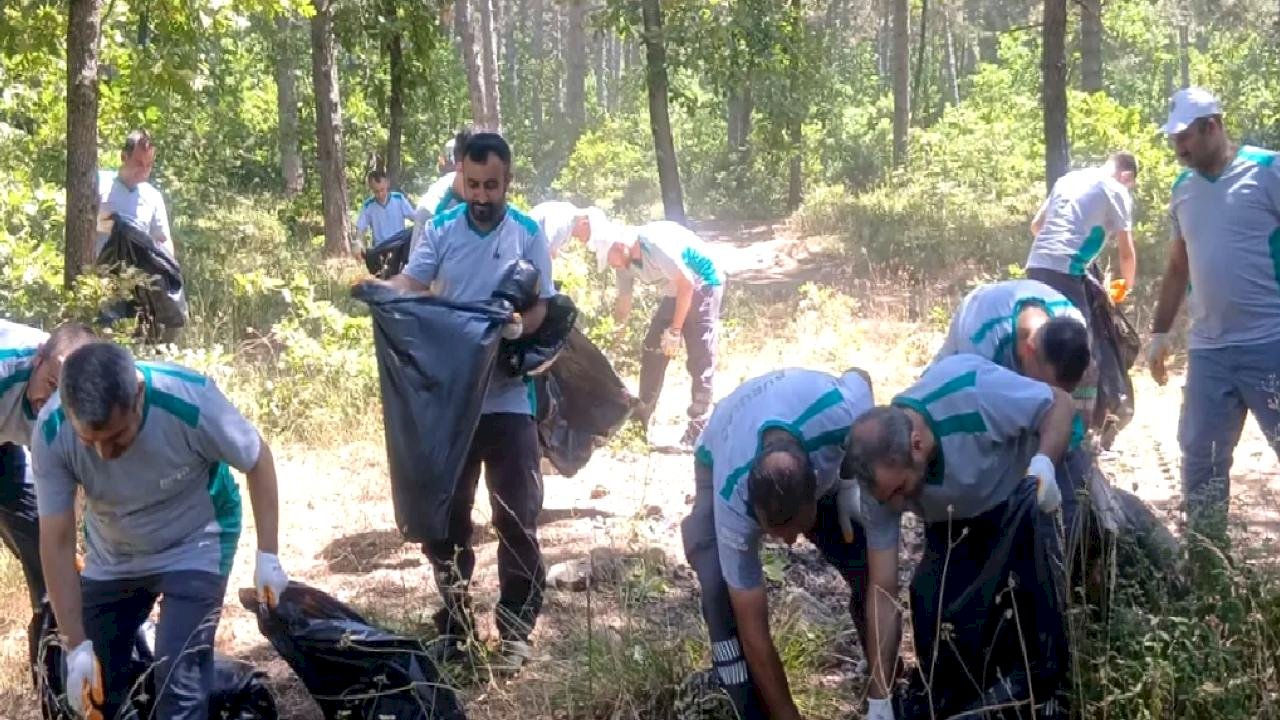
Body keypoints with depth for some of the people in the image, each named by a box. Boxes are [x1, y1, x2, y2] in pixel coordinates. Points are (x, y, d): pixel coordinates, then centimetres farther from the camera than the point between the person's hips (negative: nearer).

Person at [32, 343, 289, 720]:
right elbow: (57, 543, -19)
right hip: (112, 557, 3)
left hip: (195, 545, -3)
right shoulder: (51, 434, -28)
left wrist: (267, 555, -15)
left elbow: (258, 459, -16)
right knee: (90, 689, 7)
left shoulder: (189, 399, -35)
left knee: (179, 678, -16)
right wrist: (77, 647, -20)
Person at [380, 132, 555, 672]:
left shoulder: (529, 233, 0)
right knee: (445, 514, 10)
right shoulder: (440, 230, 2)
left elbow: (541, 308, -4)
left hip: (508, 396, -1)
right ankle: (453, 623, 24)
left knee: (517, 516, 0)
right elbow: (410, 283, -8)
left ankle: (516, 628, 12)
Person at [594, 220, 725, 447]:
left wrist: (675, 330, -22)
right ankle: (642, 416, 16)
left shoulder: (656, 244, -30)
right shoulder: (626, 262, -4)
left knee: (700, 359, -12)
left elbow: (687, 284, -26)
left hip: (703, 285, -8)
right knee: (652, 350, 6)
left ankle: (697, 431, -10)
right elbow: (623, 303, 8)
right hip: (677, 290, 8)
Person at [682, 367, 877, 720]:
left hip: (820, 459, 2)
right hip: (721, 467, -2)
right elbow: (754, 635, -33)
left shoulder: (841, 412, -44)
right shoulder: (734, 500, -42)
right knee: (723, 595, -24)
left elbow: (861, 377, -14)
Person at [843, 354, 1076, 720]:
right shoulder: (884, 477, -28)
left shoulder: (974, 392, -43)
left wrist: (1044, 463, -45)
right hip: (952, 522, 3)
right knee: (930, 602, -14)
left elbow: (1061, 403, -24)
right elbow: (883, 592, -22)